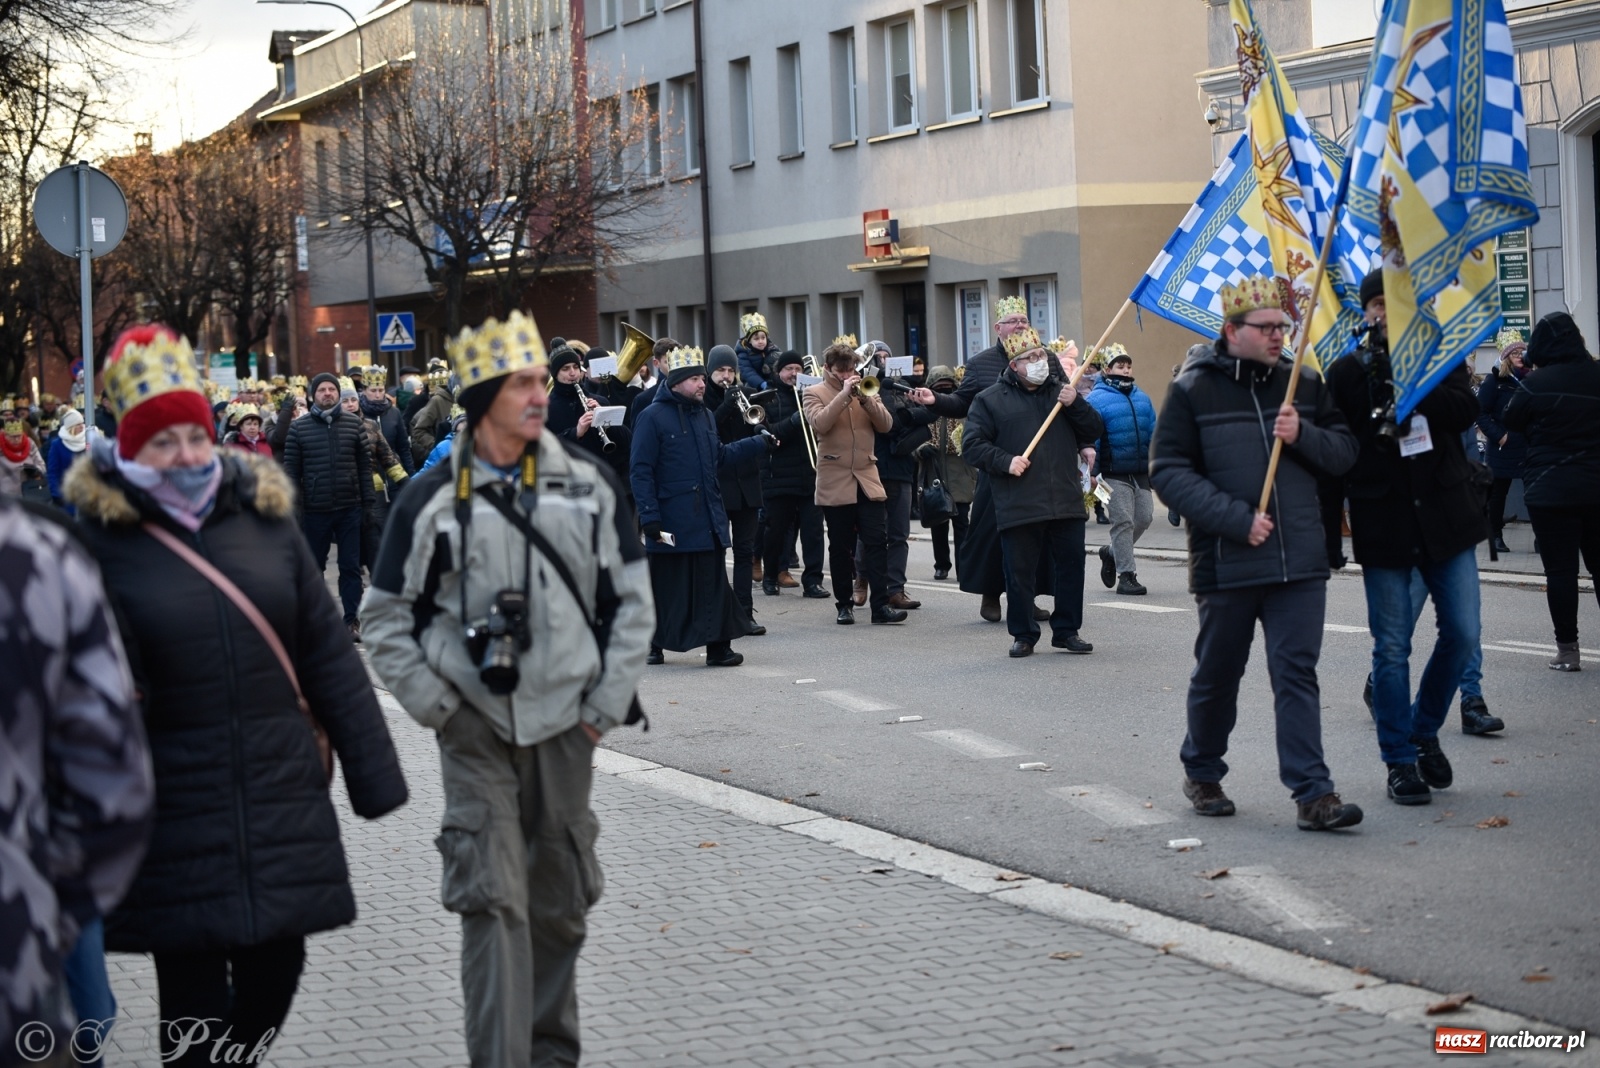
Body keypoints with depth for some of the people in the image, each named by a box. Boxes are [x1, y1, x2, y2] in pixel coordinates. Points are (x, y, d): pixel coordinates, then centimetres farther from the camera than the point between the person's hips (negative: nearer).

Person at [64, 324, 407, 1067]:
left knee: (276, 967, 11)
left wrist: (372, 773, 7)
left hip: (282, 795, 3)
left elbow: (327, 655, 7)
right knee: (194, 996, 4)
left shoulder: (263, 516, 4)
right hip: (175, 806, -3)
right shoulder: (101, 539, -6)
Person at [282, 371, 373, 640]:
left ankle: (352, 619, 10)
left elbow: (365, 464, 5)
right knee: (314, 567, 10)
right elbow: (291, 469, 1)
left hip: (349, 507, 0)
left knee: (350, 566, 3)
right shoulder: (298, 427, -1)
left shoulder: (354, 423, 3)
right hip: (314, 509, 0)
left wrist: (368, 501, 1)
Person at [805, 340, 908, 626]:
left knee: (878, 542, -6)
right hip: (835, 483, -3)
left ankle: (881, 605, -7)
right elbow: (819, 423, -17)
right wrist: (844, 394, -18)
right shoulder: (814, 393, 3)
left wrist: (866, 399, -11)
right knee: (841, 547, 4)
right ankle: (844, 604, 14)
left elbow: (886, 424, 3)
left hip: (867, 479, 3)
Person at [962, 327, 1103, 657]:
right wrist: (1005, 461, -13)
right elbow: (972, 444, 0)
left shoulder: (1062, 391, 16)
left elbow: (1094, 431, 12)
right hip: (1018, 505, -3)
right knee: (1020, 573, 1)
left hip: (1067, 502, 3)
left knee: (1071, 567, 5)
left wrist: (1075, 404, -5)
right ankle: (1023, 634, 14)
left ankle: (1067, 630, 18)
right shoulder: (991, 400, 4)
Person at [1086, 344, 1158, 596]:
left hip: (1141, 473, 6)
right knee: (1123, 522, -5)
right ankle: (1126, 575, 2)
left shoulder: (1142, 398, 13)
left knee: (1144, 518, 5)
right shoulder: (1097, 399, -7)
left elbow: (1153, 433, 16)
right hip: (1115, 475, -6)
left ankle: (1112, 553, 29)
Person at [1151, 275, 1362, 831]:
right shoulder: (1193, 389, -3)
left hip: (1300, 561, 2)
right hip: (1225, 563, -2)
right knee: (1217, 675, 11)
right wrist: (1236, 518, -16)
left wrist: (1302, 435, -9)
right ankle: (1202, 773, 32)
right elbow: (1169, 471, -8)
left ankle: (1312, 793, -4)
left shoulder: (1304, 386, 10)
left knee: (1297, 672, -3)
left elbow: (1344, 452, 12)